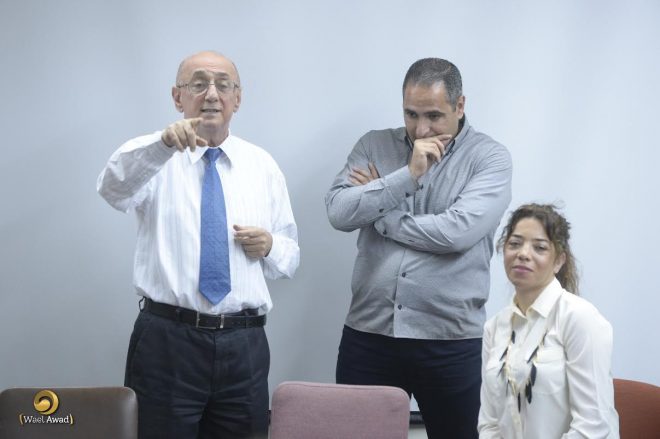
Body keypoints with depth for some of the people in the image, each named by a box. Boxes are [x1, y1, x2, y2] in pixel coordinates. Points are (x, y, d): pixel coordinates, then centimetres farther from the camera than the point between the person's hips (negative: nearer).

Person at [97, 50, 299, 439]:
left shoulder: (263, 165, 12)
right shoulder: (154, 158, 1)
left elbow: (290, 256, 16)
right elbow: (115, 188, -23)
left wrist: (270, 247, -7)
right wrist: (164, 143, -41)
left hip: (243, 344, 3)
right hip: (167, 340, -3)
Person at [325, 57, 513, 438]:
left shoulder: (490, 157, -2)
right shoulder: (374, 146, 7)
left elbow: (458, 231, -17)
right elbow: (339, 212, -7)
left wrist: (377, 213, -5)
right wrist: (408, 175, -15)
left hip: (450, 340, -2)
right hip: (368, 333, 3)